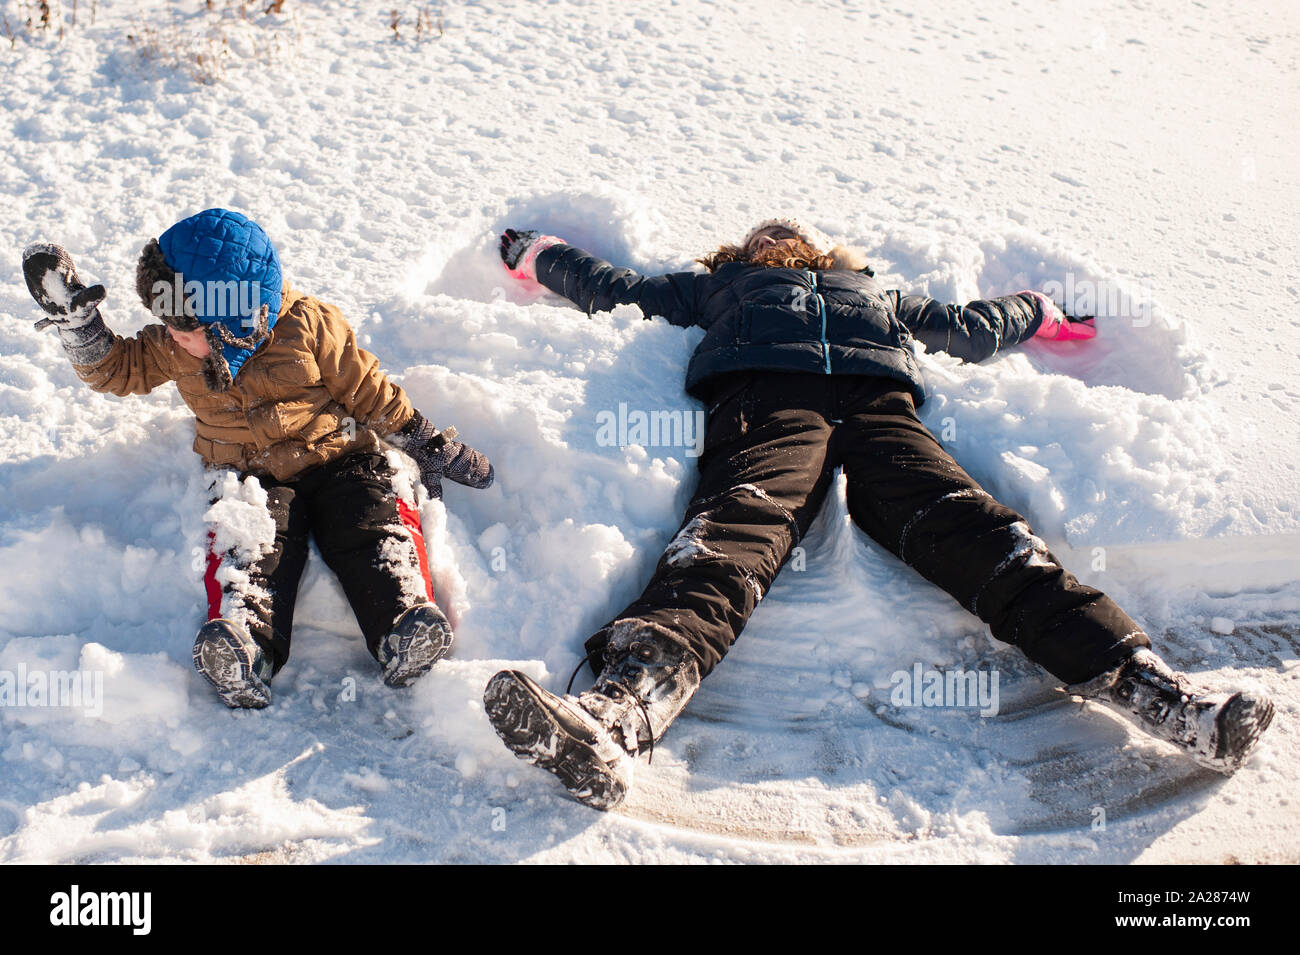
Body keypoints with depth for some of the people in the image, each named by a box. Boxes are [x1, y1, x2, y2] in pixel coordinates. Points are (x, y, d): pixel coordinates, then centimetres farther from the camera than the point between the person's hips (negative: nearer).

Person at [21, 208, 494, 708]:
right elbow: (115, 367, 15)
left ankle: (405, 618, -46)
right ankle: (246, 642, -50)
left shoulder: (310, 326, -9)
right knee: (247, 542, -27)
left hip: (336, 457, -2)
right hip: (249, 477, 2)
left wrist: (434, 448, 2)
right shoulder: (176, 348, 4)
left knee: (373, 524, -28)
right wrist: (72, 313, 0)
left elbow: (369, 391, -2)